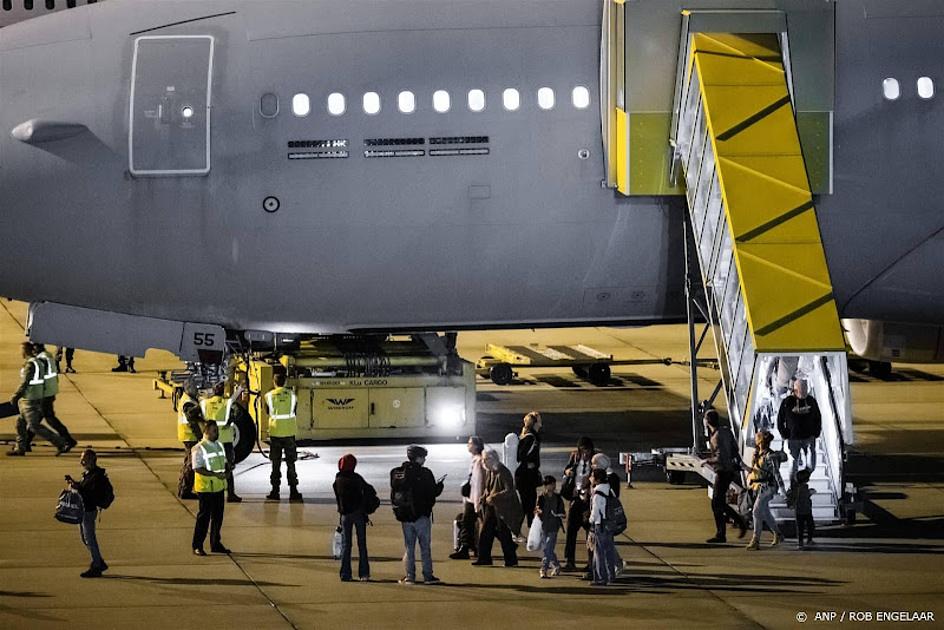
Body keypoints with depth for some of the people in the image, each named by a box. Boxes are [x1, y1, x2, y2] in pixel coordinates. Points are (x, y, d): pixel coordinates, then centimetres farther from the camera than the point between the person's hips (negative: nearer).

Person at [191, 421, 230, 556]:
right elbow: (197, 468, -19)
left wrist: (226, 472, -3)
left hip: (219, 487, 7)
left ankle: (215, 543, 24)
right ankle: (197, 546, 2)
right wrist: (215, 474, -26)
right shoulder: (199, 448, -13)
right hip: (206, 487, -7)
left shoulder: (219, 446, 11)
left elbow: (224, 462, 20)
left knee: (218, 516, 12)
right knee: (204, 516, -4)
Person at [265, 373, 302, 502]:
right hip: (289, 432, 0)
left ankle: (275, 492, 7)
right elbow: (295, 411, 8)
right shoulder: (292, 395, -1)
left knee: (276, 463, 7)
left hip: (275, 432, 0)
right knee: (290, 462, 5)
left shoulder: (269, 396, -4)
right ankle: (293, 491, 1)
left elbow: (267, 411, 7)